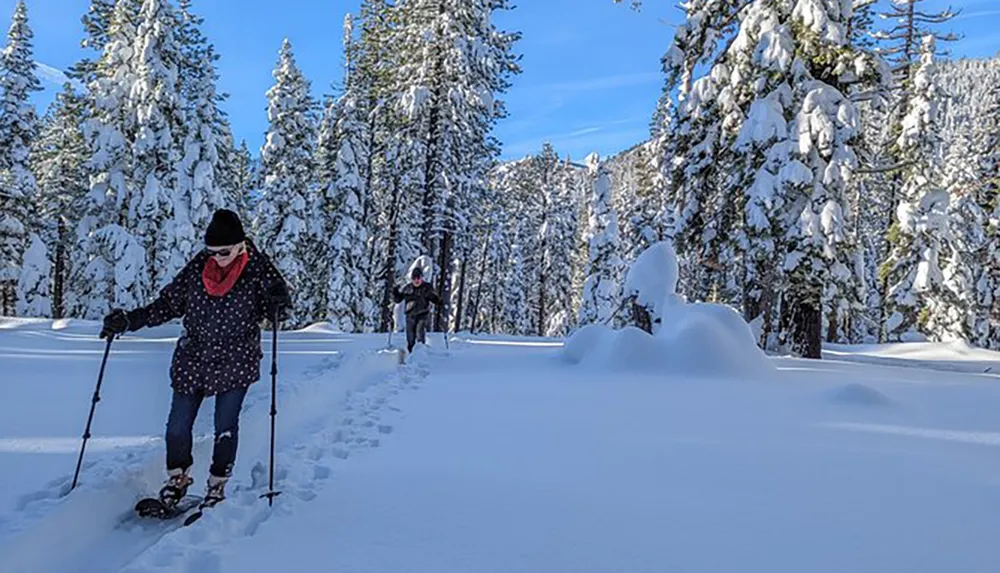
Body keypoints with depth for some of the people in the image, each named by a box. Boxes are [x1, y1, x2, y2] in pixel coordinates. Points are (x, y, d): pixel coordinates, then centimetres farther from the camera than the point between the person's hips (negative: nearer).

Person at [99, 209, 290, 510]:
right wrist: (129, 320, -3)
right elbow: (168, 304, 5)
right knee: (177, 427, 6)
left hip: (235, 364, -2)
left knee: (225, 428, 5)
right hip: (193, 360, 3)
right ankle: (177, 479, 33)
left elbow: (274, 308, -9)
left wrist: (277, 303, -32)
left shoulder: (256, 270, -10)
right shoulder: (198, 267, -4)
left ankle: (217, 486, 28)